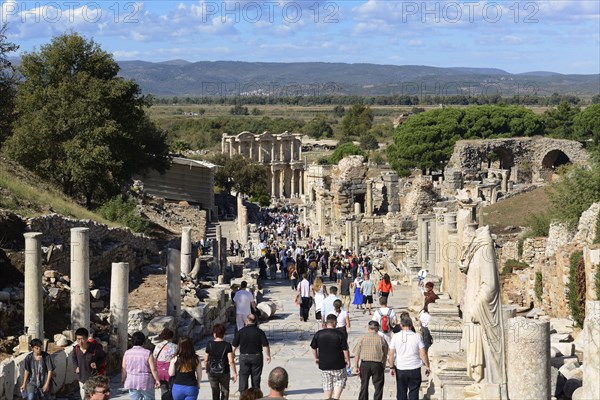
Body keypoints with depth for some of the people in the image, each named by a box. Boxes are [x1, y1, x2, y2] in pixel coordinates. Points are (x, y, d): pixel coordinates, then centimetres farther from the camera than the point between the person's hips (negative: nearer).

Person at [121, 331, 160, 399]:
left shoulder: (127, 353, 0)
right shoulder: (148, 353, -11)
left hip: (132, 383, 3)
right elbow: (153, 369, -11)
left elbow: (123, 369, 5)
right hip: (146, 383, -3)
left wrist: (123, 380, 20)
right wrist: (157, 380, 0)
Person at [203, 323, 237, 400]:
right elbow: (231, 361, -14)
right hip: (224, 373, -1)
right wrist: (234, 373, -5)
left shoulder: (209, 345, -7)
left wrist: (206, 369, 17)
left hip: (212, 373, 1)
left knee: (215, 393, 13)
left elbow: (206, 360, 0)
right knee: (225, 391, 17)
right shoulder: (227, 345, -11)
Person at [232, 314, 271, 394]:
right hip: (257, 357, 0)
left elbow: (234, 345, 0)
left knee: (243, 376, 8)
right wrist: (268, 356, 0)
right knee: (256, 377, 10)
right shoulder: (259, 332, -8)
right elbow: (265, 345, -11)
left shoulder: (241, 331, -6)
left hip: (244, 356, 0)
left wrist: (232, 354, 16)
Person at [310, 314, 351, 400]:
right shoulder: (340, 334, -12)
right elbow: (345, 350, -10)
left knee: (327, 386, 15)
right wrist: (348, 361, 3)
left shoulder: (318, 334, -3)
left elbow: (313, 348, 7)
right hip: (338, 364, -3)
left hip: (324, 365, 3)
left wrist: (316, 358, 21)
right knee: (339, 383, 13)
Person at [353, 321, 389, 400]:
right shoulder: (381, 339, -3)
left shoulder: (362, 338, -1)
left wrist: (356, 366, 3)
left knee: (364, 385, 14)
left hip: (364, 364, 2)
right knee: (378, 386, 7)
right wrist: (383, 366, 15)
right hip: (377, 364, -2)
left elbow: (357, 354, -2)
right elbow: (385, 355, 3)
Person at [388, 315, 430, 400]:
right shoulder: (417, 336, -6)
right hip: (414, 369, -1)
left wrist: (391, 367, 7)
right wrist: (427, 366, 4)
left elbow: (391, 354, -2)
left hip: (400, 370, 1)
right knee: (413, 393, 7)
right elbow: (423, 354, -7)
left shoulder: (395, 337, -4)